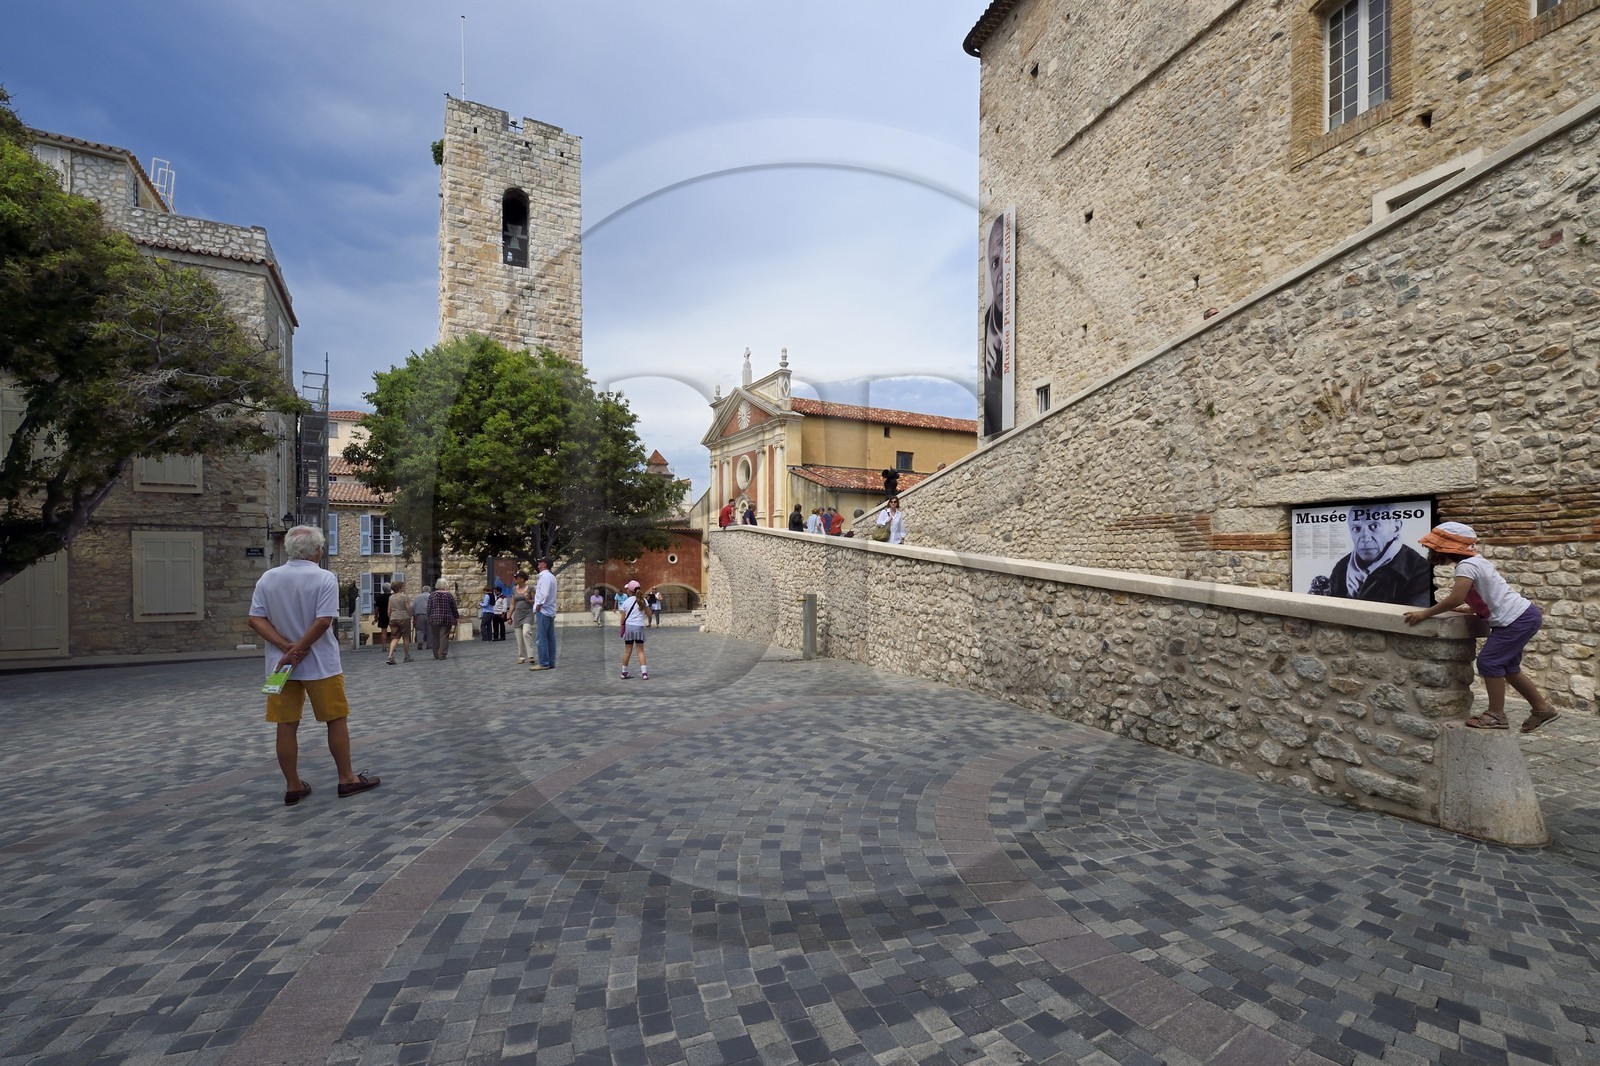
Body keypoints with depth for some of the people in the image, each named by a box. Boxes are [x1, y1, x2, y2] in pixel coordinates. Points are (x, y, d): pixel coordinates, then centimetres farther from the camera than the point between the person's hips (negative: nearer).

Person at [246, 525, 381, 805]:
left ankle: (293, 786, 17)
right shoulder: (325, 578, -12)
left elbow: (256, 620, -3)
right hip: (320, 665, -4)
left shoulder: (268, 578, 2)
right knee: (336, 720, 7)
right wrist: (297, 650, -12)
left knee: (286, 725, 9)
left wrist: (286, 647, -10)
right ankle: (347, 779, 15)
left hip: (281, 665, 4)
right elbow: (323, 622, -21)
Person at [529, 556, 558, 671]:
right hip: (550, 610, 9)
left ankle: (543, 663, -8)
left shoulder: (544, 576, -11)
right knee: (550, 638, 8)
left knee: (541, 637, -7)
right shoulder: (552, 576, 19)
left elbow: (544, 593, -20)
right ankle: (551, 662, 9)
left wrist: (539, 604, -14)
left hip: (543, 610, -9)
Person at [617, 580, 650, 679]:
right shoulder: (643, 600, 0)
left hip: (628, 626, 1)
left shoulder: (626, 602, 0)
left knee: (627, 651, 11)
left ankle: (624, 672, 20)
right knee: (641, 651, 5)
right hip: (639, 627, -1)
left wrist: (622, 629, 15)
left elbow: (623, 619, 3)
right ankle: (644, 672, -3)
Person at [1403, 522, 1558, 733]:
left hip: (1519, 619, -10)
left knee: (1488, 661, -8)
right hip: (1522, 616, 10)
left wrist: (1425, 613, -25)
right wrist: (1467, 610, 4)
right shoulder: (1474, 561, 9)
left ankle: (1496, 715, 0)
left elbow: (1456, 599, -31)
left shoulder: (1466, 566, -20)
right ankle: (1542, 709, 31)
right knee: (1507, 666, 19)